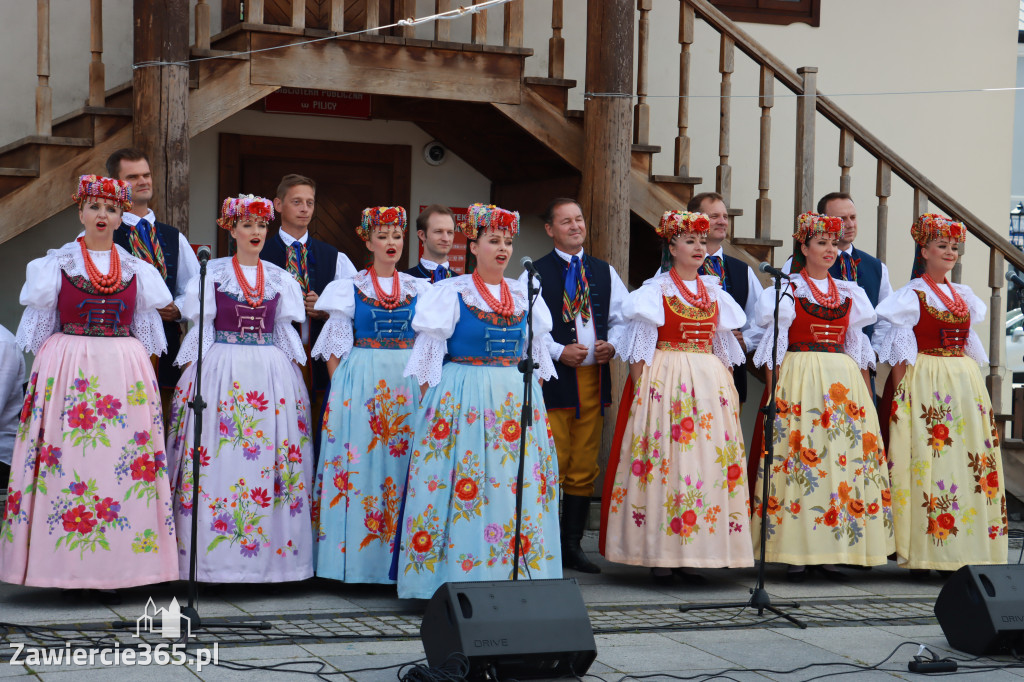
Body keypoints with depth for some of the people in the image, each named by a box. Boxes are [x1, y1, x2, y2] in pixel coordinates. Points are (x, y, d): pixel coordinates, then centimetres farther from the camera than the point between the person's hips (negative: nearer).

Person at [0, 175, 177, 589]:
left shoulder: (137, 270, 12)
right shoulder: (55, 264, 7)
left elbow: (147, 334, 14)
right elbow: (39, 330, 7)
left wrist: (145, 376, 7)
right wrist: (43, 375, 0)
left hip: (126, 375, 2)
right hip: (67, 369, -2)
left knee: (123, 460, -4)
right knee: (67, 457, -7)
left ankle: (116, 567, 1)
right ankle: (64, 567, -3)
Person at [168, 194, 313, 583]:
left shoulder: (279, 278, 13)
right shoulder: (212, 273, 5)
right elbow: (200, 328, 3)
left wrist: (295, 372, 7)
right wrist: (191, 377, -5)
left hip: (272, 373, 3)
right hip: (222, 372, -3)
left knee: (271, 456, -2)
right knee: (219, 459, -8)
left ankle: (270, 554, 3)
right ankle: (217, 555, -5)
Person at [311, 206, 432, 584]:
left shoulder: (419, 289, 10)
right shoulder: (350, 288, 4)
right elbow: (337, 347, 2)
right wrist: (339, 392, -7)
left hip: (408, 384, 2)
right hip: (360, 383, -2)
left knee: (402, 461, -1)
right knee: (360, 462, -5)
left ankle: (398, 556, 5)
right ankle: (355, 558, -1)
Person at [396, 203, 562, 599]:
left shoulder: (524, 296, 12)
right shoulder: (451, 294, 1)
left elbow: (537, 355, 18)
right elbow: (429, 355, 1)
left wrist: (532, 399, 12)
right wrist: (430, 403, -5)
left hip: (518, 400, 4)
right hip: (461, 398, -4)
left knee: (518, 481, 0)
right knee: (458, 481, -8)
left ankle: (512, 574, 6)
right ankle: (452, 577, -2)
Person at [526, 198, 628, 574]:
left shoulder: (604, 272, 15)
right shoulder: (535, 274, 1)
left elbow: (622, 318, 16)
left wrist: (611, 346, -3)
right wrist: (559, 352, -14)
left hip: (594, 377, 5)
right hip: (552, 378, -4)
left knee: (585, 466, 7)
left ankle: (573, 545, 15)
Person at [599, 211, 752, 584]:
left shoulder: (713, 292, 15)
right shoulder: (656, 290, 2)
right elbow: (640, 343, -3)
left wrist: (726, 384, 10)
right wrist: (639, 386, -12)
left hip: (710, 383, 5)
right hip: (665, 381, -5)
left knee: (708, 460, -1)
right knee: (664, 458, -8)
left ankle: (693, 556, 3)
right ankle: (660, 555, -4)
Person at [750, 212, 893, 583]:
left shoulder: (848, 293, 16)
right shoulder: (787, 290, 4)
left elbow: (856, 344, 18)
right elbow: (774, 346, 2)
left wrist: (867, 393, 11)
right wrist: (774, 390, -8)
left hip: (844, 382, 4)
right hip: (798, 380, -4)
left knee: (846, 453, -2)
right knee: (798, 458, -9)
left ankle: (830, 553, 2)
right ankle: (795, 555, -6)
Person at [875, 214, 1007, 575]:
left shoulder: (963, 295, 16)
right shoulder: (912, 295, -3)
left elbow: (971, 344, 19)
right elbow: (900, 351, -7)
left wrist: (976, 389, 13)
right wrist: (900, 395, -13)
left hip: (965, 382, 6)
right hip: (926, 382, -6)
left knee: (970, 458, 2)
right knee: (928, 455, -9)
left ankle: (964, 547, 7)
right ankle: (922, 554, -8)